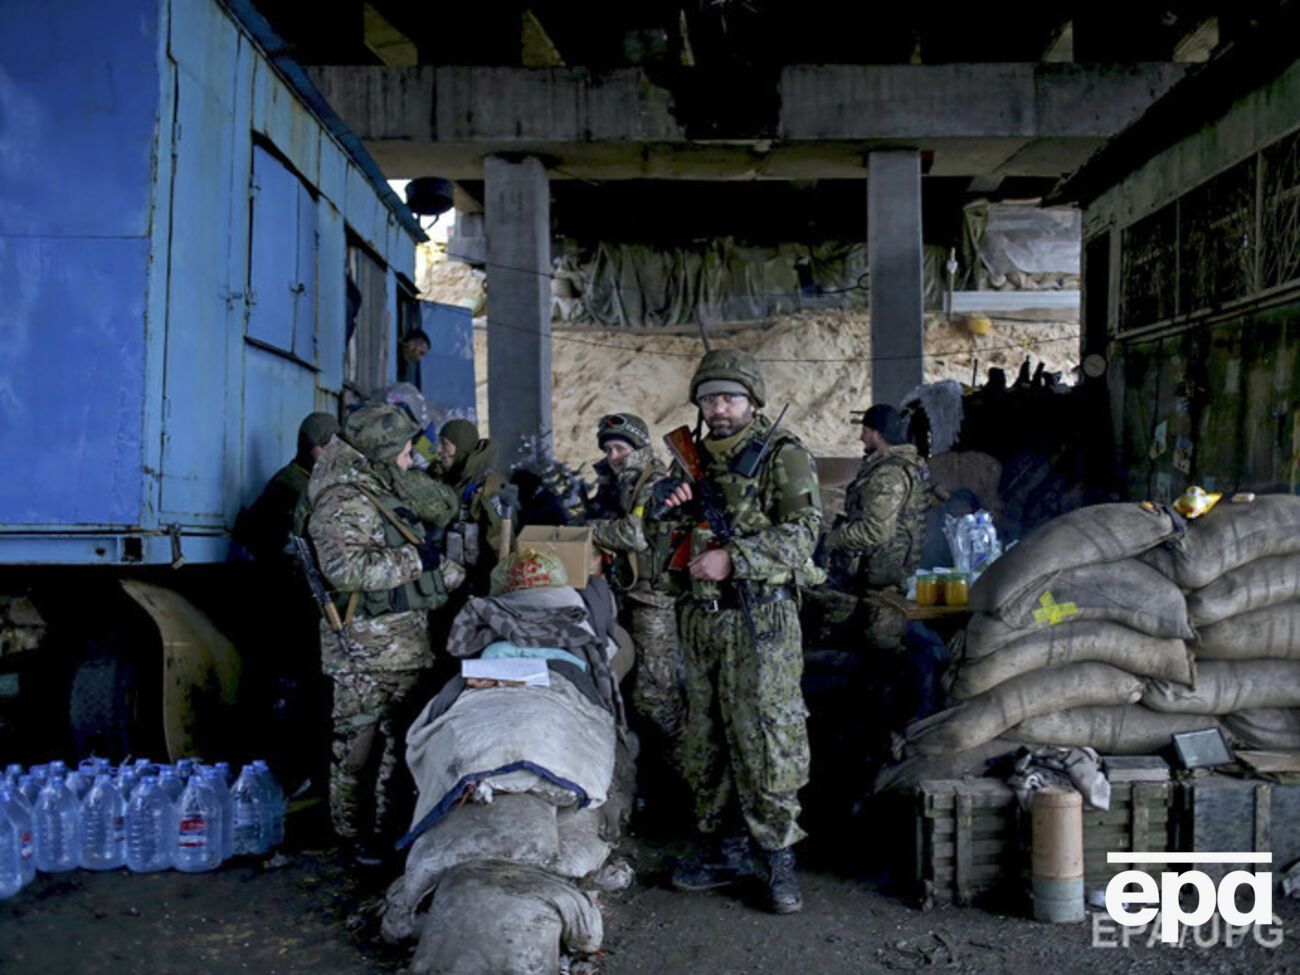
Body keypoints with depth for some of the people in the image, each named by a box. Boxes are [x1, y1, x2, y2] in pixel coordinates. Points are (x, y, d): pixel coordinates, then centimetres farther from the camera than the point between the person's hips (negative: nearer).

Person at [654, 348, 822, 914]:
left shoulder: (782, 455, -5)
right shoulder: (695, 458, 16)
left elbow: (802, 530, -16)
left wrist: (734, 558, -24)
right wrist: (670, 503, 2)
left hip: (759, 619, -7)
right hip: (701, 616, 7)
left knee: (766, 739, -6)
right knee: (705, 740, 11)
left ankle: (778, 857, 5)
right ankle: (723, 851, 23)